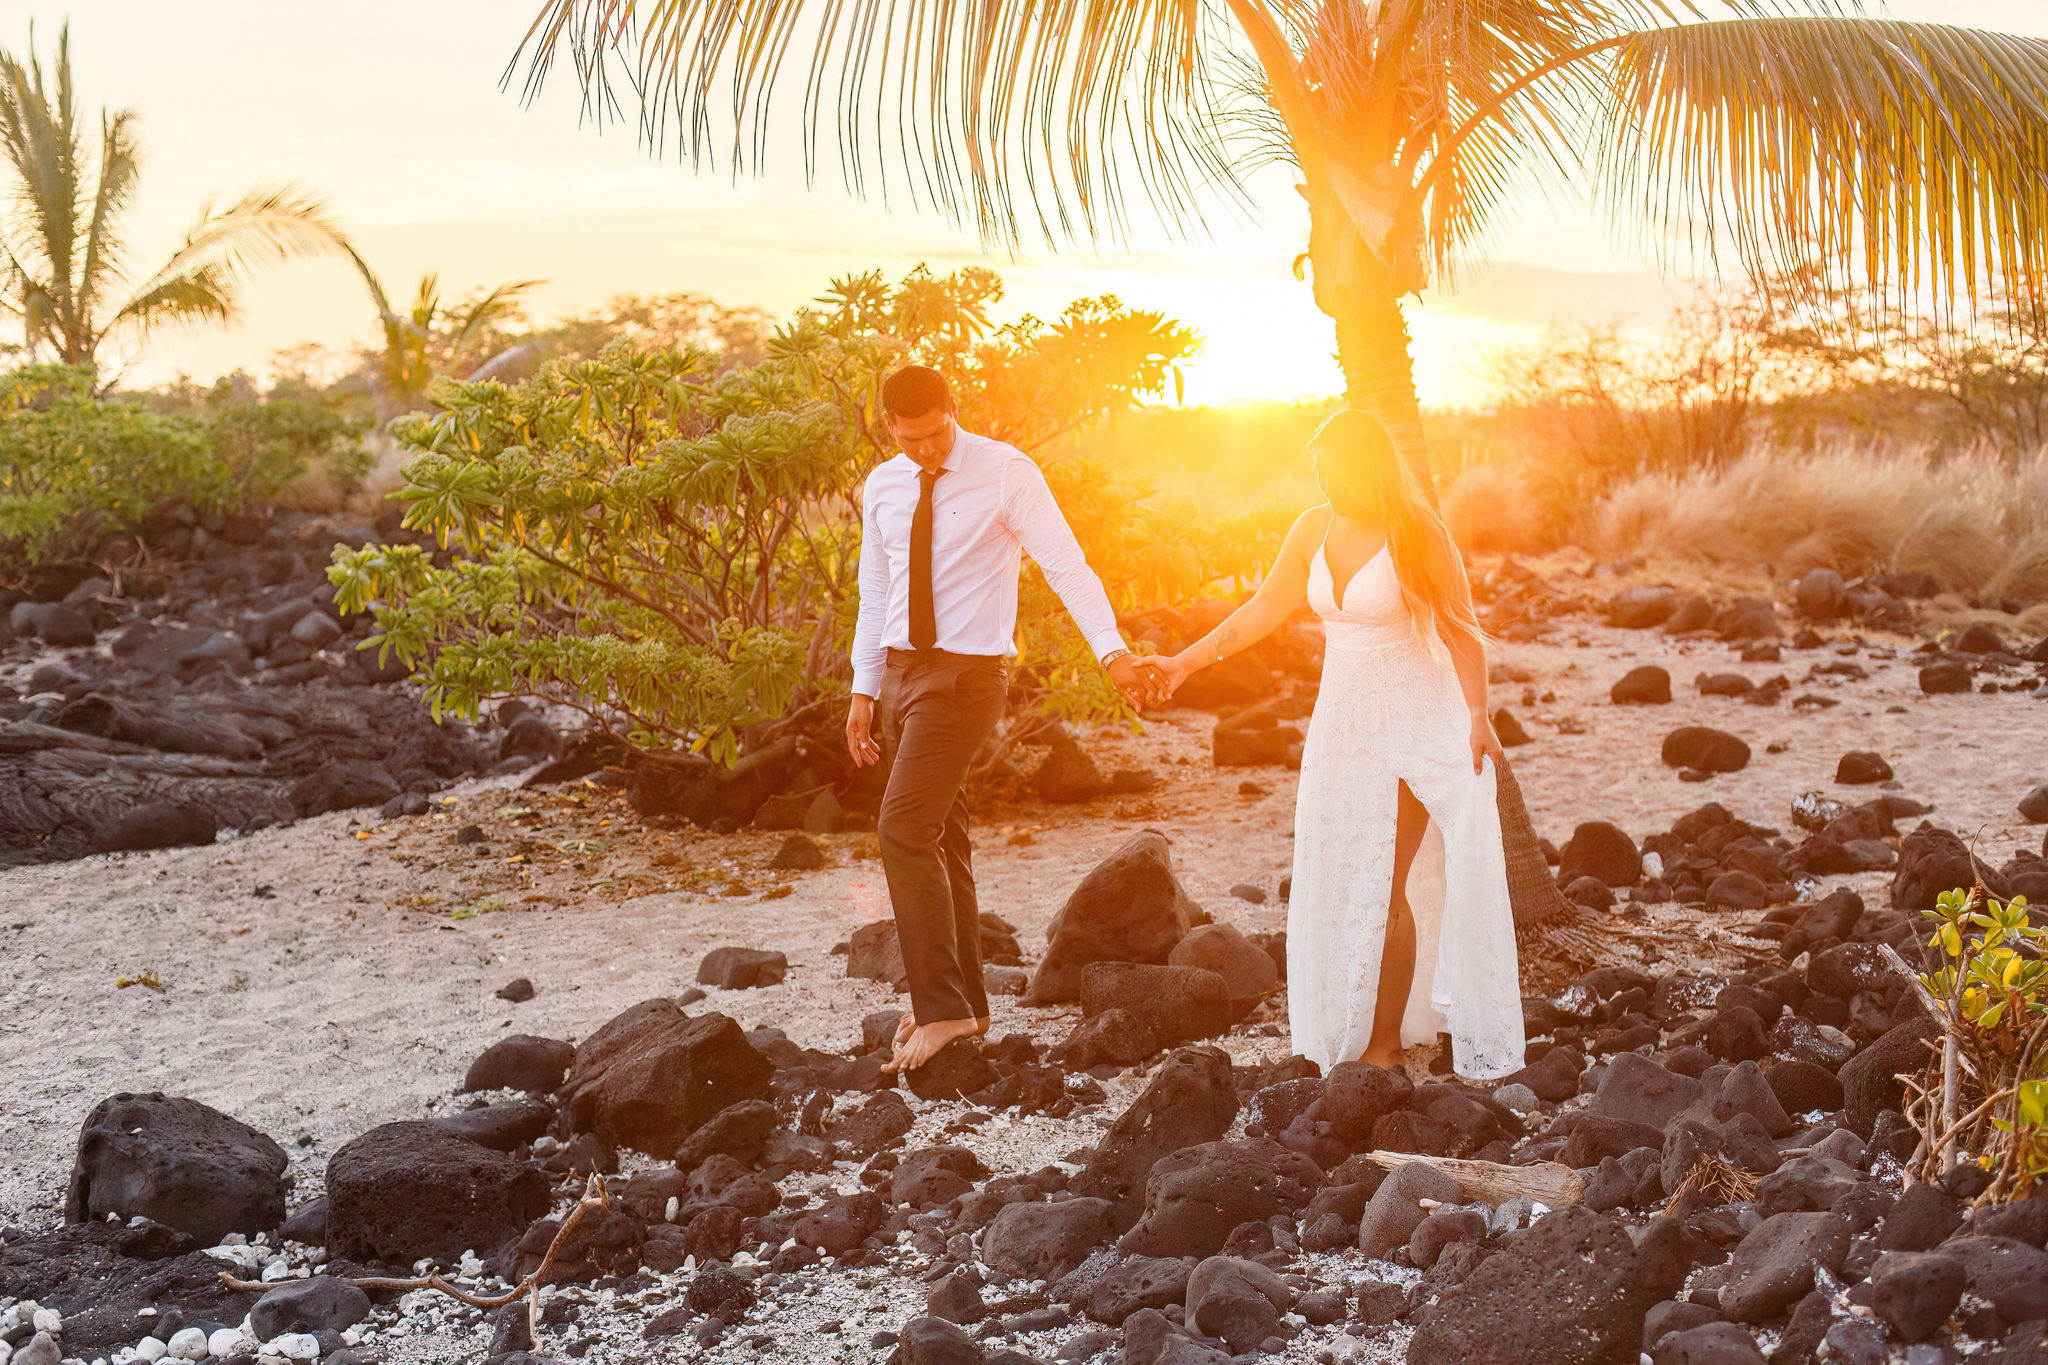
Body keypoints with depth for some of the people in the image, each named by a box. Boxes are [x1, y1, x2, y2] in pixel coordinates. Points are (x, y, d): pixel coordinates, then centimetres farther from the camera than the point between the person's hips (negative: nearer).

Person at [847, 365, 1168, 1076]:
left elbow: (1067, 564, -15)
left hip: (966, 672, -6)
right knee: (942, 838, 12)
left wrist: (1113, 651, -25)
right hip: (902, 668, 6)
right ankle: (964, 1002, 22)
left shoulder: (1006, 473, -9)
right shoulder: (882, 487, 8)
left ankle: (941, 1009, -11)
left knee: (904, 829, -17)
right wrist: (863, 691, 13)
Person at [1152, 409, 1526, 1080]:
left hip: (1408, 725, -6)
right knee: (1334, 884, 5)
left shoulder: (1416, 536, -11)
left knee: (1383, 888, -8)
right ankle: (1346, 1038, 14)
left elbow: (1460, 632, -9)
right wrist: (1184, 662, 9)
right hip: (1340, 720, 6)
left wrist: (1477, 715, -20)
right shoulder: (1315, 530, 5)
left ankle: (1385, 1047, 0)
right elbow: (1263, 611, 12)